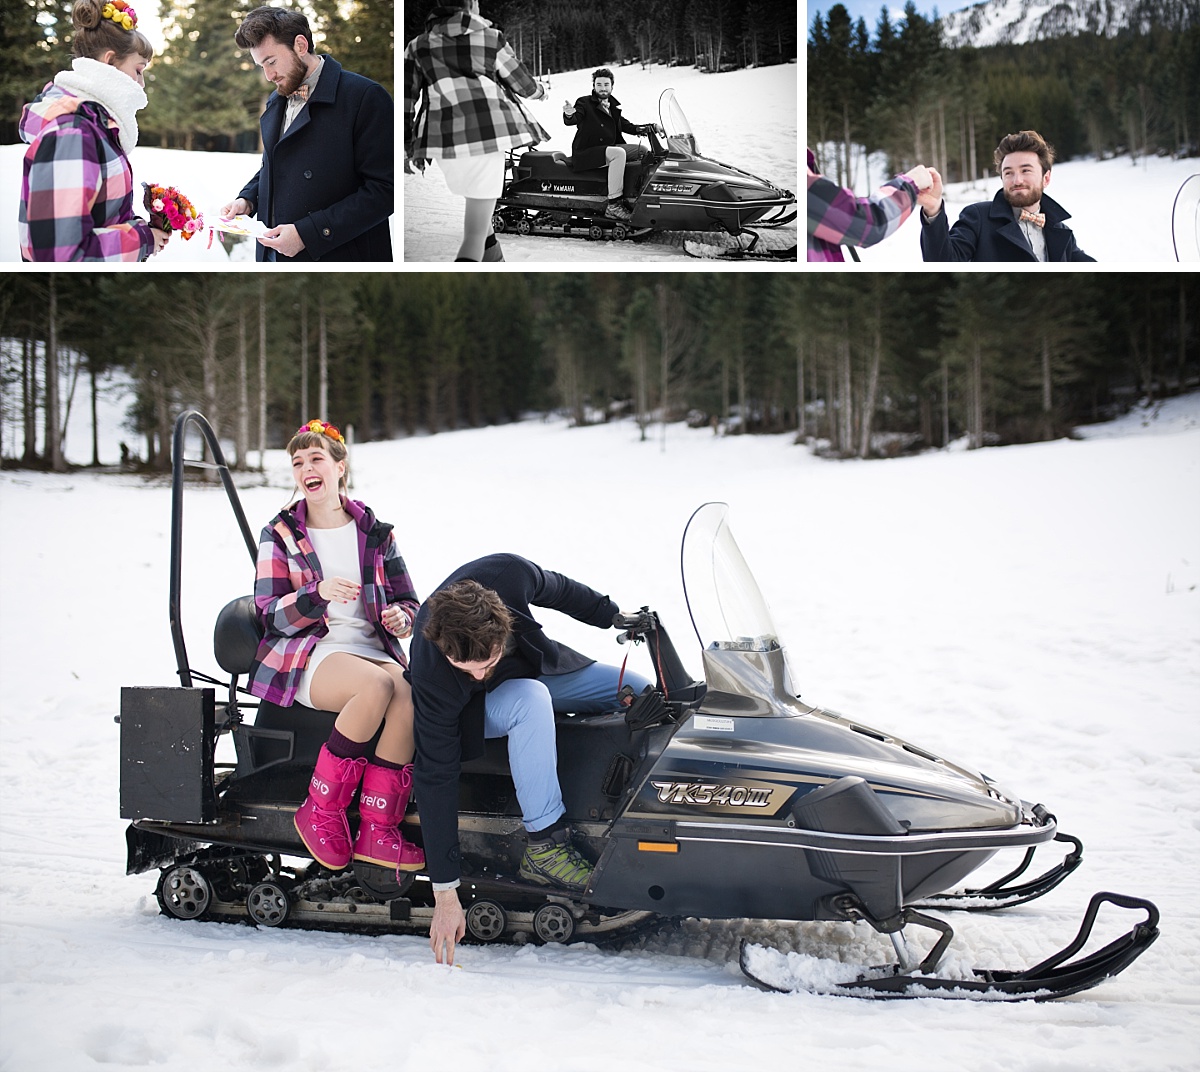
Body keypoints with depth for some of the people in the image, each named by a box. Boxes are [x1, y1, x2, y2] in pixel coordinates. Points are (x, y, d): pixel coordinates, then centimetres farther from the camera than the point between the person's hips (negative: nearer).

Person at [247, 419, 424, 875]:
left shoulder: (375, 533, 16)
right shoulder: (280, 536, 9)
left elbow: (409, 601, 20)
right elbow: (271, 617, 0)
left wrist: (401, 616, -6)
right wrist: (317, 593, -19)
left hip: (373, 649, 3)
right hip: (308, 657, -3)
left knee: (410, 697, -33)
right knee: (378, 685, -36)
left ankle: (377, 830, -30)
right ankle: (321, 812, -25)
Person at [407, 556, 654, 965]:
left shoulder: (511, 574, -34)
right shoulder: (432, 679, -40)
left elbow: (559, 590, -8)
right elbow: (436, 779, -37)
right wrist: (445, 894, -37)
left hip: (541, 666, 5)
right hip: (472, 709, -5)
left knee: (643, 693, -5)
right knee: (531, 700, -38)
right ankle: (545, 845, -30)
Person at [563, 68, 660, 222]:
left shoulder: (613, 107, 15)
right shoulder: (585, 103, -7)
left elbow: (626, 126, 24)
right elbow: (571, 121, -23)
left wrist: (649, 127, 12)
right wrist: (569, 114, -47)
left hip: (608, 148, 9)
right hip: (585, 154, -8)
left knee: (641, 151, 8)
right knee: (618, 153, -33)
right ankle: (613, 205, -37)